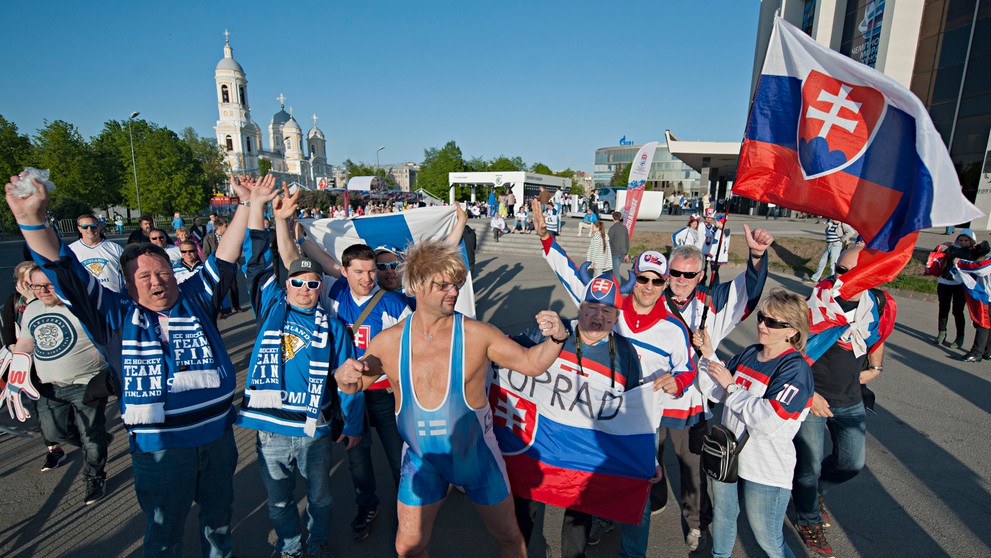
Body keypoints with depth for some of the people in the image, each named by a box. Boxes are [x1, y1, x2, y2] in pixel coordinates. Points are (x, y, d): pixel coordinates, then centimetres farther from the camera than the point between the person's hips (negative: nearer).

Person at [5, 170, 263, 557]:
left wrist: (247, 204, -7)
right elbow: (67, 275, -9)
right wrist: (32, 218, -22)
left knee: (219, 515, 24)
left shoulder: (196, 301, 1)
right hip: (159, 449, -2)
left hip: (218, 437, 2)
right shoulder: (115, 316, -2)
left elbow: (224, 258, -1)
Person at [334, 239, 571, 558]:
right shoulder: (389, 342, -10)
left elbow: (531, 363, -11)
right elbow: (355, 383, 3)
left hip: (476, 456, -1)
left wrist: (556, 339, -29)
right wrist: (343, 377, -20)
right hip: (421, 460, 2)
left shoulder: (476, 335, -16)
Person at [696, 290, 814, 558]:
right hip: (727, 456, 7)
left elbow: (769, 422, -29)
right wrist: (708, 354, -7)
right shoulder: (749, 353, 1)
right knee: (722, 518, 26)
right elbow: (716, 393, 4)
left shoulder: (795, 368, -19)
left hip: (766, 471, -7)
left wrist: (731, 386, -21)